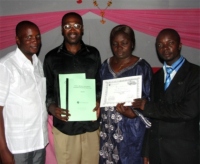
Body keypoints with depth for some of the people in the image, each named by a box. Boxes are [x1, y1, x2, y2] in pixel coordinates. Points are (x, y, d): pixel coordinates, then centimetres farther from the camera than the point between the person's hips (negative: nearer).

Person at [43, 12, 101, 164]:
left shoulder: (93, 54, 5)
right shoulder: (51, 58, 1)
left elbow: (100, 84, 11)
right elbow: (47, 89, 5)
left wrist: (99, 102, -6)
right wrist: (52, 108, -13)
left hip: (91, 124, 2)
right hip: (64, 125, -1)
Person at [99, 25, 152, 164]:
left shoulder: (142, 66, -6)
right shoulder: (106, 65, 9)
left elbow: (149, 98, -7)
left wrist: (132, 113, -22)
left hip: (130, 127, -4)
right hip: (108, 126, 4)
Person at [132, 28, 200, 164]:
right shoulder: (156, 76, 10)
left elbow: (189, 110, -19)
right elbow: (153, 115, 10)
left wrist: (148, 107, -13)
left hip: (182, 150, -4)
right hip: (156, 148, 4)